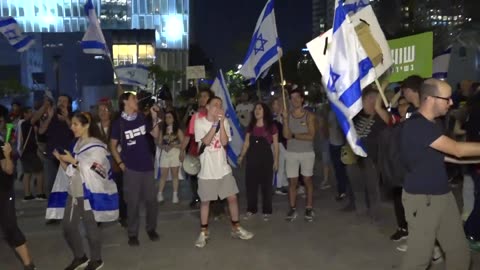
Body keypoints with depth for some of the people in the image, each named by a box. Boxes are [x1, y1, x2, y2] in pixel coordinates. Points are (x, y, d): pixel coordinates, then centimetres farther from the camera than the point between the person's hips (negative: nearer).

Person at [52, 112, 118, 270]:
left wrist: (73, 161, -18)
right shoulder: (76, 145, 11)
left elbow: (92, 173, -18)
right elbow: (71, 172, 14)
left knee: (91, 227, 3)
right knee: (68, 226, 10)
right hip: (74, 192, 7)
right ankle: (79, 257, 28)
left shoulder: (97, 147, -11)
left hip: (90, 194, -7)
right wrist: (61, 160, -3)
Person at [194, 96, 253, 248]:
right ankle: (204, 232, 22)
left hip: (223, 168, 3)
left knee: (232, 197, 6)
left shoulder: (224, 122, 2)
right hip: (207, 170, -3)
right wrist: (215, 123, -21)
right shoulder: (200, 122, -7)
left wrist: (221, 122, -17)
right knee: (205, 201, 7)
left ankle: (236, 228, 23)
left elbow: (224, 142, -12)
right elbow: (206, 141, -19)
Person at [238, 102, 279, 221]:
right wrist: (241, 155, -2)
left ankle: (267, 211, 15)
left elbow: (275, 145, 0)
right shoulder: (250, 127, 8)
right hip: (252, 158, 4)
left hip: (266, 158, -3)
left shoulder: (271, 127, -2)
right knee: (250, 184, 6)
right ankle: (251, 209, 19)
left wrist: (276, 160, -3)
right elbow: (246, 143, 9)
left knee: (266, 184, 4)